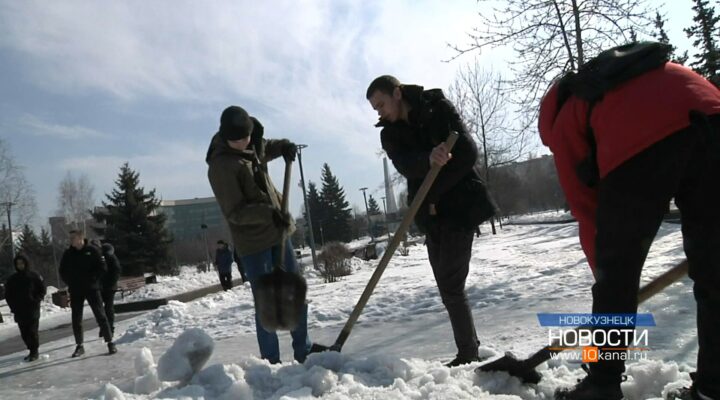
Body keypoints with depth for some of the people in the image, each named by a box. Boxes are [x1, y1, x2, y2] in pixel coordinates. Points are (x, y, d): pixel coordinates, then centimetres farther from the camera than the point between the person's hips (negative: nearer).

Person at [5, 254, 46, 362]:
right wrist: (13, 306, 2)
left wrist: (36, 301, -8)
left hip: (33, 309, -3)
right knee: (24, 333, 6)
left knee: (32, 331, -7)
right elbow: (8, 295, 13)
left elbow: (42, 290, 4)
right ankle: (32, 351, 17)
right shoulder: (12, 279, 8)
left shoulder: (34, 275, 0)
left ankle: (34, 352, 2)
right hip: (19, 311, 4)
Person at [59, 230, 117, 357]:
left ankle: (110, 343, 1)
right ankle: (79, 346, 19)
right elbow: (63, 271, 14)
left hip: (92, 288, -3)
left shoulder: (92, 251, -4)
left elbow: (102, 268, -4)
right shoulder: (68, 254, 6)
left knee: (100, 316, -4)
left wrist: (92, 279, -12)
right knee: (76, 319, 8)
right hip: (75, 291, 4)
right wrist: (70, 283, 2)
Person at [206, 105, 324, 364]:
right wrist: (268, 213, -35)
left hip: (277, 231, 8)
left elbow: (264, 149, 31)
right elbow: (234, 212, -20)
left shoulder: (252, 146, 5)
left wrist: (283, 146, 9)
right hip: (252, 242, -8)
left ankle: (303, 349, 29)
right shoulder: (219, 166, -18)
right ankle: (270, 359, 11)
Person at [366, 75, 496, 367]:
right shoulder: (390, 134, 7)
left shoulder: (439, 109, -3)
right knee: (448, 286, 6)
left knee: (451, 285, -10)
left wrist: (433, 195, -15)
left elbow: (468, 153, -13)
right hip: (431, 215, 5)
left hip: (460, 206, -5)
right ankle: (470, 351, 18)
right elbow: (407, 166, -13)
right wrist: (429, 159, -36)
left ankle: (468, 354, 2)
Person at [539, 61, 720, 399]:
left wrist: (604, 275, 27)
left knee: (616, 275, 9)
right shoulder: (627, 77, 42)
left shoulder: (563, 120, 26)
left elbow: (586, 208, 18)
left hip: (638, 140, -5)